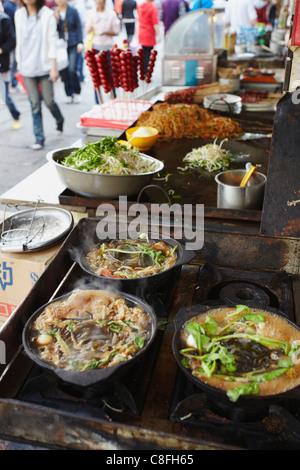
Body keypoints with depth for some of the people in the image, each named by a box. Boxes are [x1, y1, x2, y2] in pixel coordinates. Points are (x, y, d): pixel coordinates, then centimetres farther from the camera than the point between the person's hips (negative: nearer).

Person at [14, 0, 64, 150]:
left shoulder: (47, 14, -2)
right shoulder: (19, 15, 10)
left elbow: (52, 42, -5)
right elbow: (19, 42, 14)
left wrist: (54, 67, -10)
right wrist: (19, 65, 11)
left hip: (44, 66, -3)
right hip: (27, 67, 3)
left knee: (48, 100, 0)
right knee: (35, 103, 1)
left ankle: (59, 120, 33)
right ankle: (39, 138, 8)